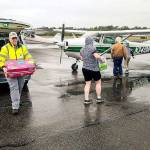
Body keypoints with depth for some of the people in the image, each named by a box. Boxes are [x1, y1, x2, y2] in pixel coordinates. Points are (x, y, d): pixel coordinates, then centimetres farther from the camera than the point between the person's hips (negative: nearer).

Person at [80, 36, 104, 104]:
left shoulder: (82, 49, 7)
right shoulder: (92, 48, -15)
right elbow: (97, 56, -24)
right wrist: (100, 57, -5)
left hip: (85, 68, 6)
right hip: (94, 69, -6)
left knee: (87, 84, 9)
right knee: (98, 83, 11)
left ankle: (86, 99, 6)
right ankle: (99, 98, 16)